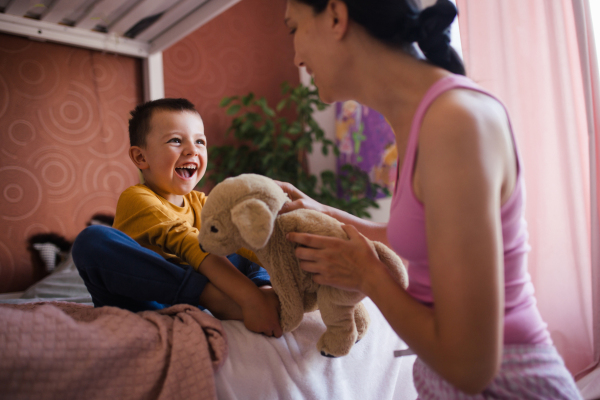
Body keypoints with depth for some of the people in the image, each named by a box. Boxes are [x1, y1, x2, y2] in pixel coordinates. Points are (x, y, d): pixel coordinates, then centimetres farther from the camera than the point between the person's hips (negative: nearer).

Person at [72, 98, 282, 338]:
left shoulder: (198, 202, 10)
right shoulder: (136, 198, -12)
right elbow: (191, 246, -28)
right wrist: (248, 297, -39)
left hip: (191, 303, 6)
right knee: (92, 240, -31)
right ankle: (215, 299, -34)